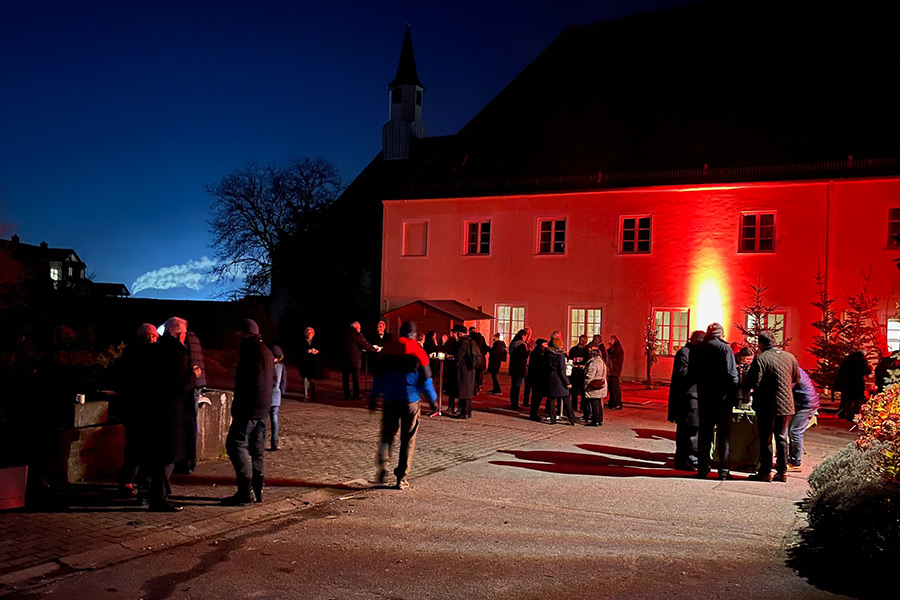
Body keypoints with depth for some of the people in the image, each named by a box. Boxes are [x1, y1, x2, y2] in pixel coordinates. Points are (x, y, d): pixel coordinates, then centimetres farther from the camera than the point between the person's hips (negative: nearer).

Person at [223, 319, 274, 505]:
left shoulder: (251, 350, -14)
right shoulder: (267, 352, 16)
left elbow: (244, 381, -18)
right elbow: (273, 380, 22)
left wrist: (236, 408, -13)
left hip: (249, 409, -10)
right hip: (263, 409, 10)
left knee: (237, 444, -7)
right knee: (257, 448, 13)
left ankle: (245, 492, -10)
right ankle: (257, 490, 17)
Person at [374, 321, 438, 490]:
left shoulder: (387, 348, 3)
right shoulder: (418, 351, -5)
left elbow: (378, 375, 8)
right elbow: (425, 379, -4)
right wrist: (432, 400, 6)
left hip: (390, 400, 2)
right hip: (411, 400, -2)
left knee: (388, 433, 16)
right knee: (408, 439, 6)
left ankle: (383, 464, -7)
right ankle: (402, 478, 7)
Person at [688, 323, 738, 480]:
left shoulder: (696, 349, 2)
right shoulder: (725, 349, -11)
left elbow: (691, 374, 8)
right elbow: (732, 376, -13)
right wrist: (734, 396, -6)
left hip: (703, 397, 4)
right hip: (722, 397, -3)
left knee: (704, 433, 11)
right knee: (723, 434, 4)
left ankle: (702, 468, 14)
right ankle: (724, 470, 5)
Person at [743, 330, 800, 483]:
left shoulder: (761, 358, -16)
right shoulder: (790, 357, 4)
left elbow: (753, 382, -19)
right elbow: (796, 378, 17)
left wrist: (745, 387, 1)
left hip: (767, 405, -5)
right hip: (786, 404, 5)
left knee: (765, 439, 4)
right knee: (782, 438, 14)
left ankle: (765, 472, 9)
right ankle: (782, 472, 17)